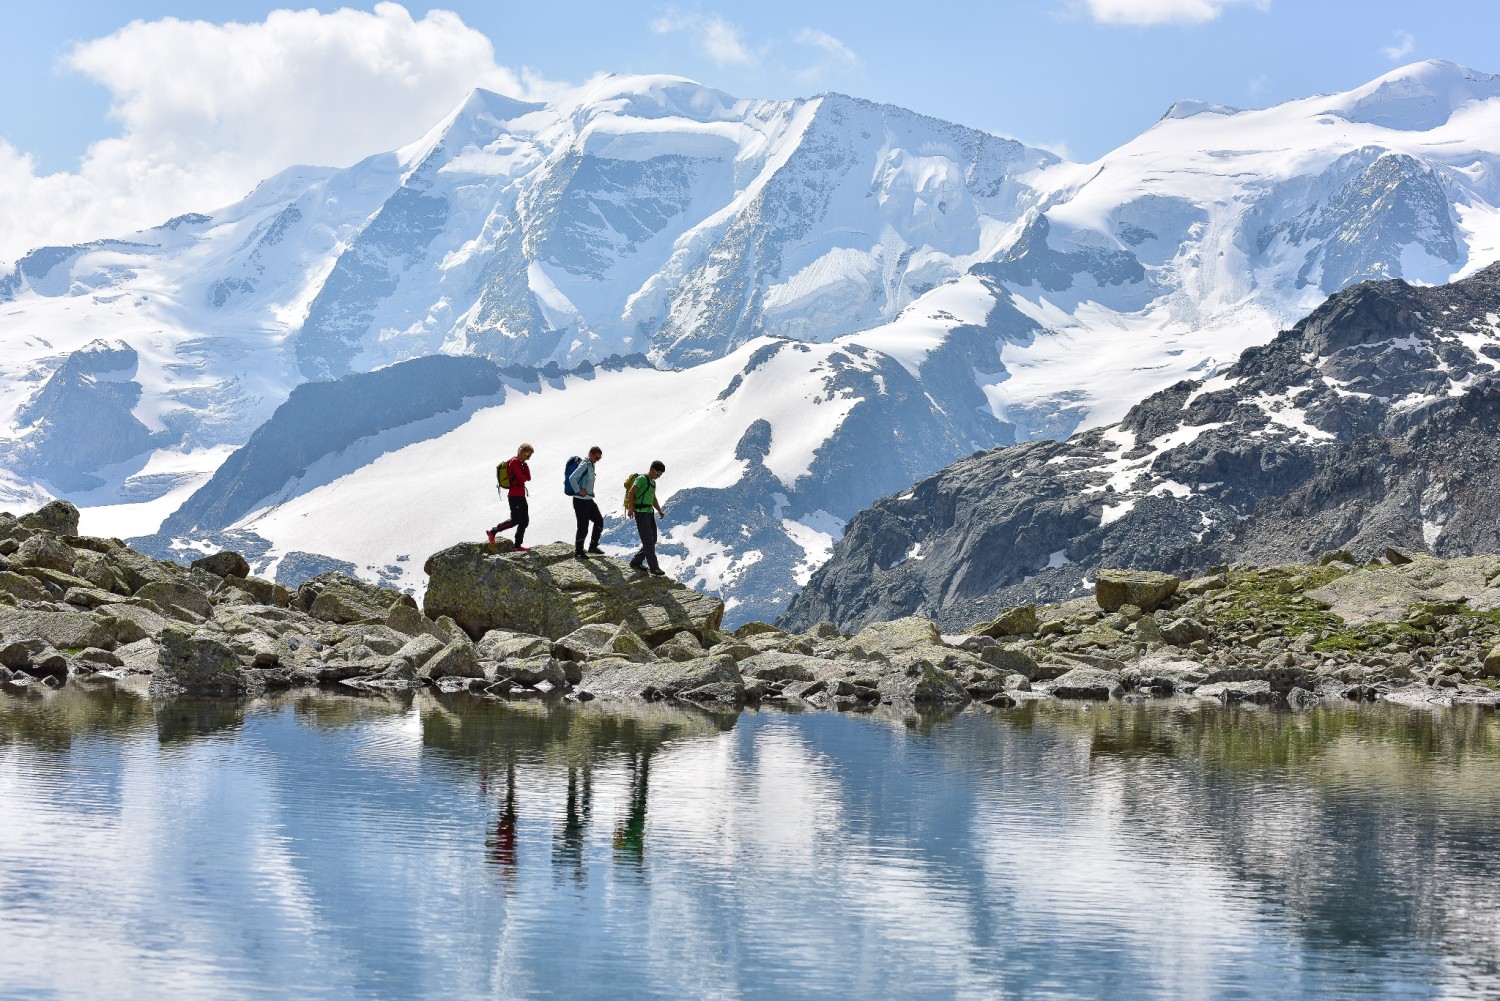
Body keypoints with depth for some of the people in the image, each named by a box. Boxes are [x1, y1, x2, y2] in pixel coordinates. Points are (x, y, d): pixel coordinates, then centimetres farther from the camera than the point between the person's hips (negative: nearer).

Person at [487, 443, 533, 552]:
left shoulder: (521, 463, 20)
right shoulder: (514, 462, -10)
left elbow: (528, 477, 12)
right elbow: (521, 478, -18)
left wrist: (525, 465, 1)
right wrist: (524, 477, 3)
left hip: (520, 495, 10)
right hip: (515, 495, -10)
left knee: (524, 520, 8)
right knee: (515, 520, -13)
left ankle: (518, 545, 8)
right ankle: (493, 532, -2)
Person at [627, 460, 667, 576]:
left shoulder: (653, 482, 18)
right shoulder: (642, 478, -9)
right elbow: (632, 492, -18)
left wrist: (660, 511, 14)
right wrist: (631, 507, -25)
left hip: (650, 512, 10)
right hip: (641, 513, -10)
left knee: (652, 540, 11)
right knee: (648, 541, -9)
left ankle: (636, 561, 20)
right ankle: (654, 568, -11)